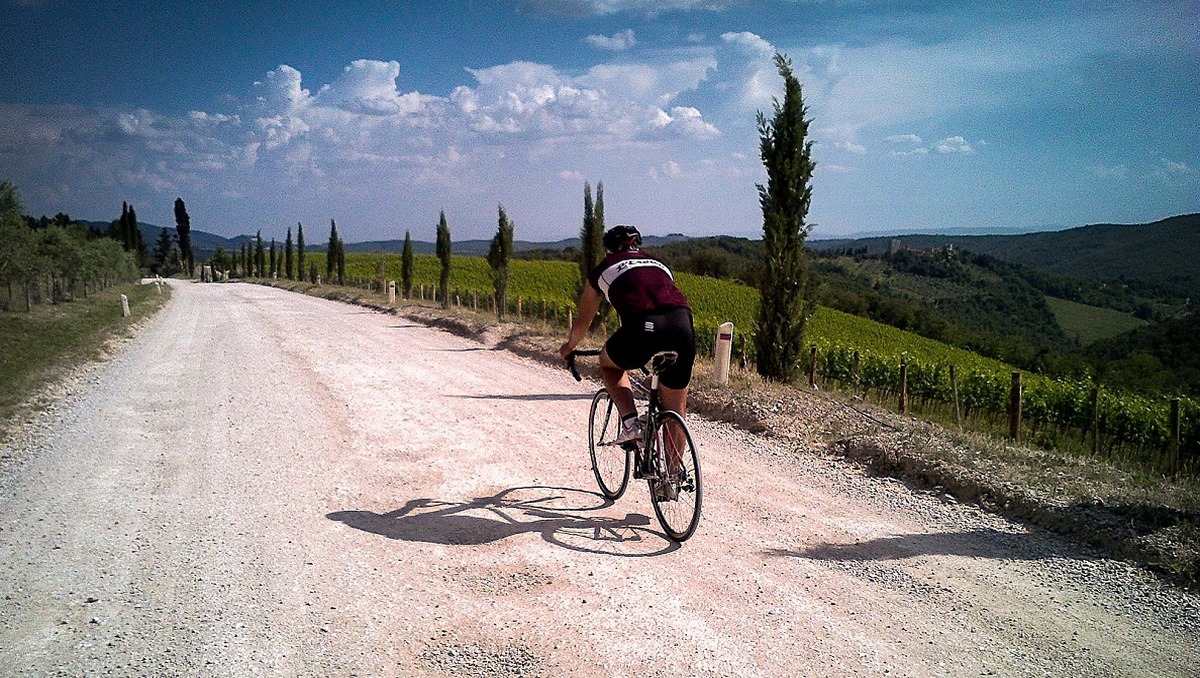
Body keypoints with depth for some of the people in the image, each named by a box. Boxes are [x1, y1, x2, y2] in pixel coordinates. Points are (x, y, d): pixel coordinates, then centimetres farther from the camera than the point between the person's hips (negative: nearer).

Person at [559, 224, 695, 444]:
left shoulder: (603, 269, 26)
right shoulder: (659, 264, 35)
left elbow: (583, 320, 35)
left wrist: (569, 346, 54)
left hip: (643, 327, -3)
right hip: (683, 325, 3)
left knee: (609, 364, 30)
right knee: (675, 412, 20)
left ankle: (630, 423, 11)